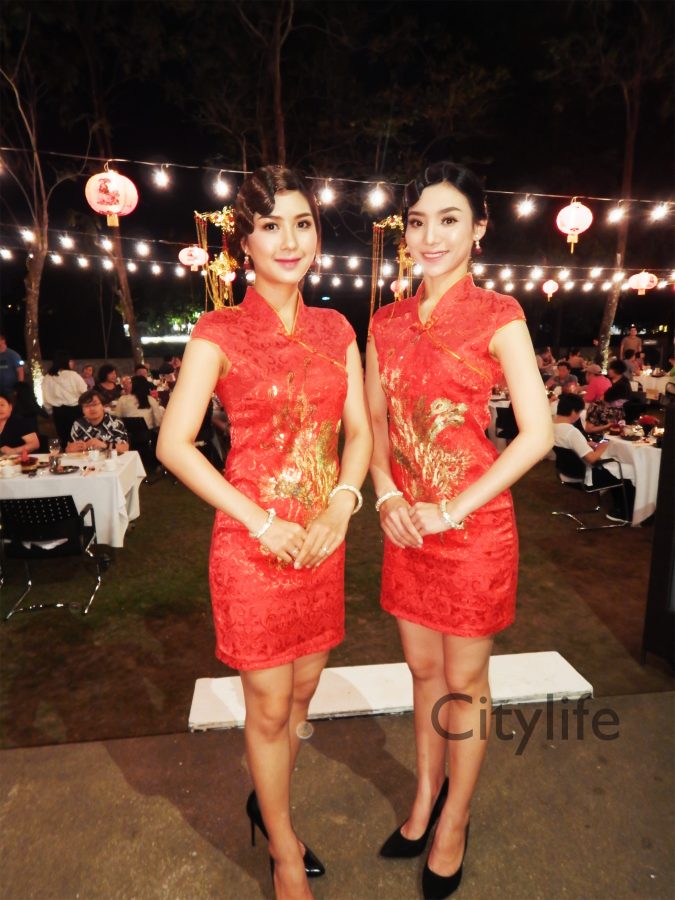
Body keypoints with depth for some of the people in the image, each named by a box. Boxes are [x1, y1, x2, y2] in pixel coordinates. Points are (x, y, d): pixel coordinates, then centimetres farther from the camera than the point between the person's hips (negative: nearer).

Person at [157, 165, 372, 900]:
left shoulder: (335, 330, 6)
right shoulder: (220, 333, -7)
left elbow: (359, 430, 7)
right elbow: (173, 444, -10)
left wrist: (341, 506, -9)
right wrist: (260, 521, -15)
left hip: (323, 537, 5)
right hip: (253, 542, -5)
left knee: (301, 693, 20)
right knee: (268, 707, 11)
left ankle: (266, 803, 50)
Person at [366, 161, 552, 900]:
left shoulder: (497, 317, -8)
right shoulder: (388, 323, 6)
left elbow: (537, 432, -13)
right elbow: (374, 422, 10)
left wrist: (453, 509, -16)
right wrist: (388, 495, -6)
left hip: (473, 527, -4)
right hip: (404, 525, 5)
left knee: (465, 682, 13)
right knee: (422, 668, 20)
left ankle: (453, 826, 37)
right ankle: (426, 796, 44)